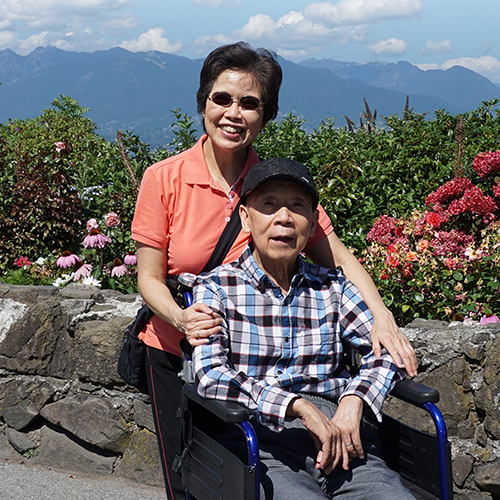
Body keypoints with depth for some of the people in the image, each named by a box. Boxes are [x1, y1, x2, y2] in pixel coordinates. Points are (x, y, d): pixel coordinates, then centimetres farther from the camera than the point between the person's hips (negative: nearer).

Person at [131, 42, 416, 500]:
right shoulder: (164, 179, -12)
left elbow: (337, 258, -7)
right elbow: (150, 278, -10)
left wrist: (381, 318, -22)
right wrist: (181, 318, -29)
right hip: (176, 356, 0)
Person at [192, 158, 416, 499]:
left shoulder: (331, 287, 16)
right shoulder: (217, 288, 5)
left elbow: (387, 347, 9)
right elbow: (211, 375, -9)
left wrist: (353, 401, -11)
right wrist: (299, 406, -18)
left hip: (334, 434, 3)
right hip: (257, 438, -3)